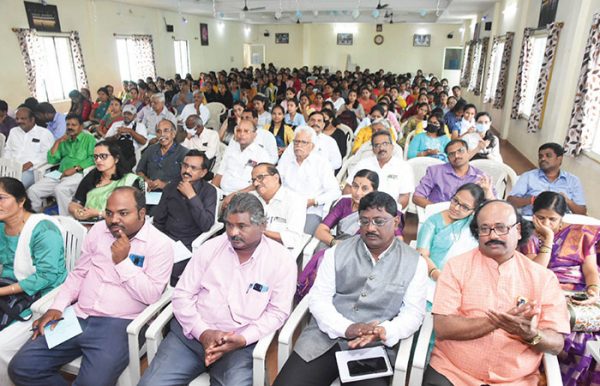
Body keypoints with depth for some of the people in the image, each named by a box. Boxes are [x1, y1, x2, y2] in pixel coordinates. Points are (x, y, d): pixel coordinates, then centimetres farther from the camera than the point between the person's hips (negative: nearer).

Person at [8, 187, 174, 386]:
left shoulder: (159, 244, -9)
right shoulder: (98, 230, 10)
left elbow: (151, 295, -13)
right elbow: (78, 274, 15)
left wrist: (123, 261, -16)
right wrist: (56, 307, 2)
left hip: (118, 324, -5)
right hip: (77, 316, 6)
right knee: (21, 367, -3)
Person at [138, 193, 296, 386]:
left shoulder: (281, 259, -5)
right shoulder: (210, 247, 2)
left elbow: (277, 311, -4)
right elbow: (182, 295, 3)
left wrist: (242, 339, -15)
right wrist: (203, 332, -10)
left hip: (241, 342, -2)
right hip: (191, 333, 3)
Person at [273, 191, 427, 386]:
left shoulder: (414, 262, 4)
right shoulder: (337, 252, 6)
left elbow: (413, 312, 1)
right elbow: (318, 299, 2)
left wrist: (384, 332, -19)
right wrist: (346, 328, -15)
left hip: (374, 347, -1)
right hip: (325, 338, 1)